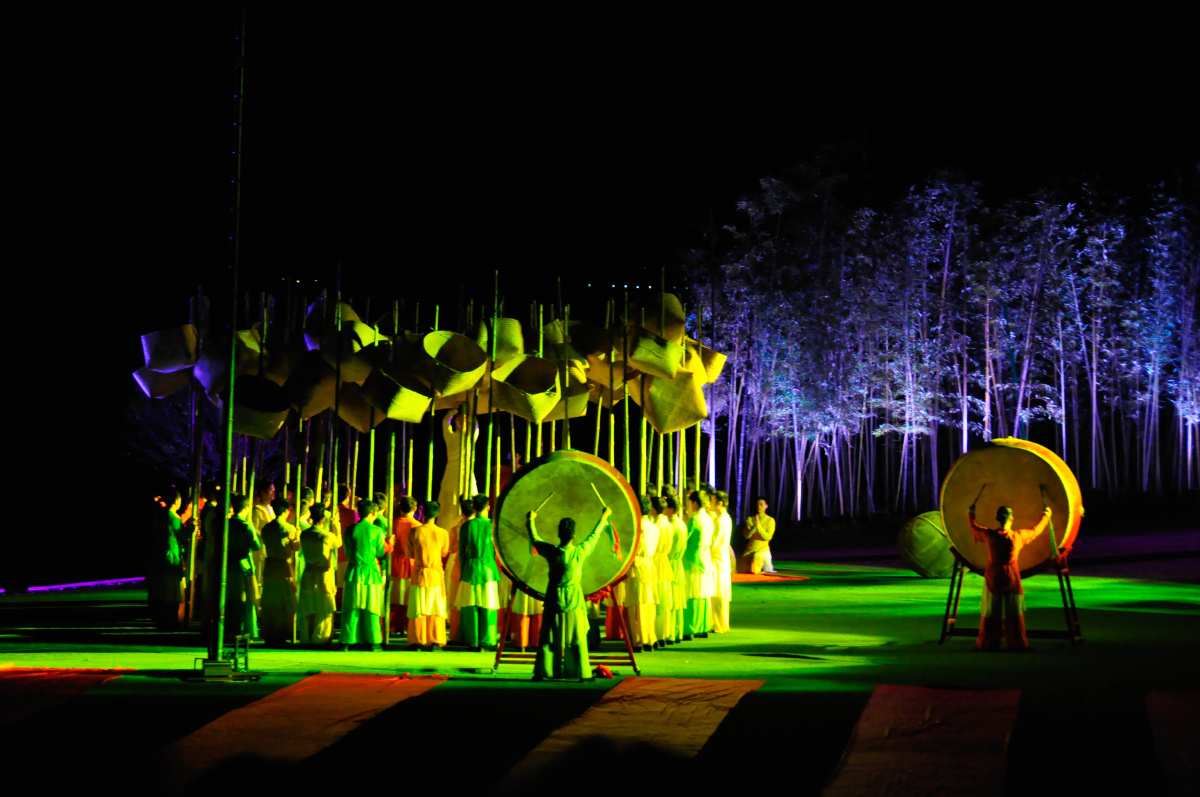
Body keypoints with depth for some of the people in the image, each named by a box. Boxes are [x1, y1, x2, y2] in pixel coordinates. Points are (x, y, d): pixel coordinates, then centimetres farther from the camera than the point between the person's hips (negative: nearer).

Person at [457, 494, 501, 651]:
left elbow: (461, 551, 3)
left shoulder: (466, 526, -1)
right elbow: (496, 550, 0)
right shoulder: (491, 525, -5)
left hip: (471, 567, 1)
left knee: (470, 606, 8)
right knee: (487, 606, 5)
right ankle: (485, 642, 6)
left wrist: (463, 571, 14)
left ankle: (472, 642, 10)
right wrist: (496, 570, 12)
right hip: (488, 569, -1)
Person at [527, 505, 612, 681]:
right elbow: (593, 537, 6)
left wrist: (531, 521, 25)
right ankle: (582, 673, 6)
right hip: (573, 601, -1)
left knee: (547, 638, 7)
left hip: (554, 600, 1)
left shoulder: (551, 552, -9)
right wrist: (603, 518, 21)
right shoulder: (580, 552, -11)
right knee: (577, 638, 5)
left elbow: (535, 539, 8)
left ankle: (542, 672, 6)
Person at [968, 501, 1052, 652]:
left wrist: (970, 514, 34)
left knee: (990, 617, 7)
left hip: (993, 579, 1)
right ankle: (1018, 645, 9)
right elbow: (1036, 530, 12)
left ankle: (987, 645, 12)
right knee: (1014, 617, 5)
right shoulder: (1018, 536, -6)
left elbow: (974, 528, 14)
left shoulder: (989, 535, -6)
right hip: (1012, 579, -1)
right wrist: (1046, 516, 31)